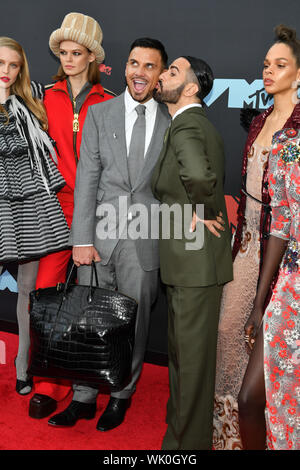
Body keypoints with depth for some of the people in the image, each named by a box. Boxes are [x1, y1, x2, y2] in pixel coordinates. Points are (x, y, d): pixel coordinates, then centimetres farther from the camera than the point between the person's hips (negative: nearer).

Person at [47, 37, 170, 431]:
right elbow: (87, 179, -1)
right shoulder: (99, 114, 5)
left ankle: (122, 397, 28)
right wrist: (82, 239, -7)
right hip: (100, 232, 0)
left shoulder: (171, 122, 5)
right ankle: (84, 399, 22)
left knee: (134, 323, 9)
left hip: (145, 239, 0)